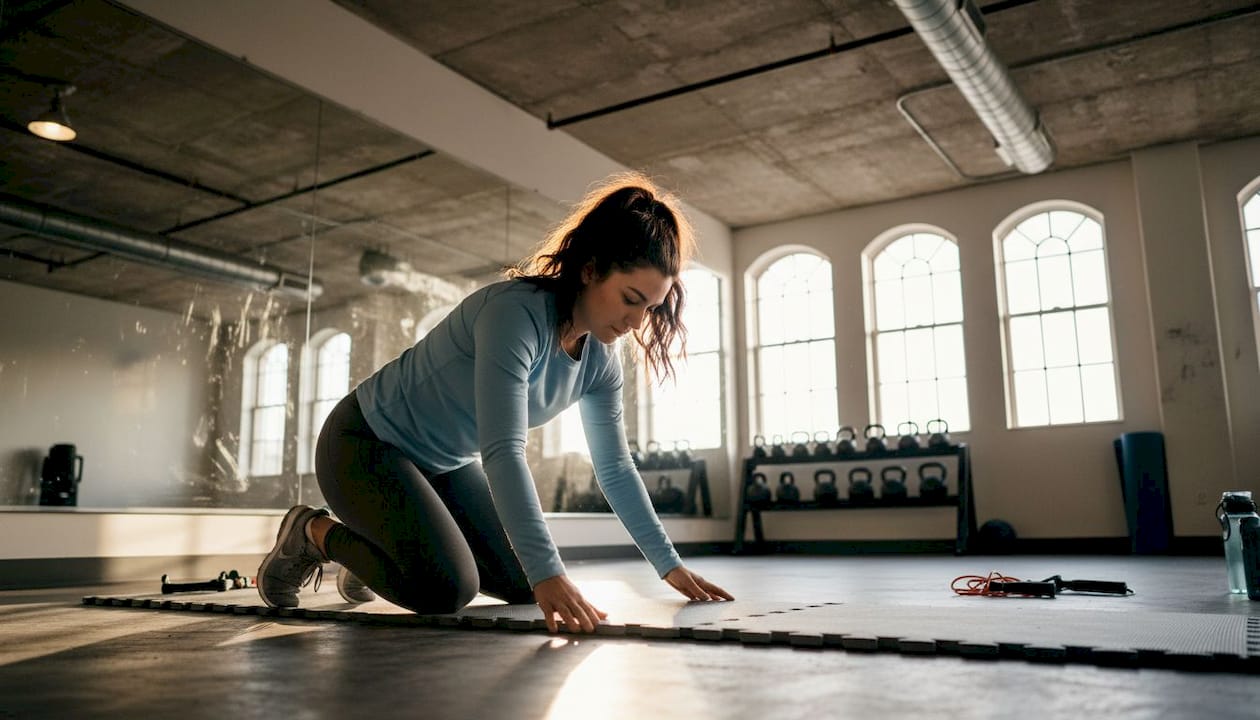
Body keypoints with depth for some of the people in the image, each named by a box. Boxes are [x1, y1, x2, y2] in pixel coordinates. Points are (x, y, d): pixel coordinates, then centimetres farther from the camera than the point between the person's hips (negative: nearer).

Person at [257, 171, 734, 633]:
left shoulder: (601, 359, -6)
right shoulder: (516, 311, -31)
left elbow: (615, 468, 1)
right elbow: (503, 452, -38)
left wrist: (669, 564, -2)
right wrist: (549, 574, -45)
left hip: (447, 465, 8)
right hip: (366, 444, -8)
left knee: (523, 586, 5)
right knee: (446, 589, -25)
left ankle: (380, 544, 25)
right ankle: (313, 533, 2)